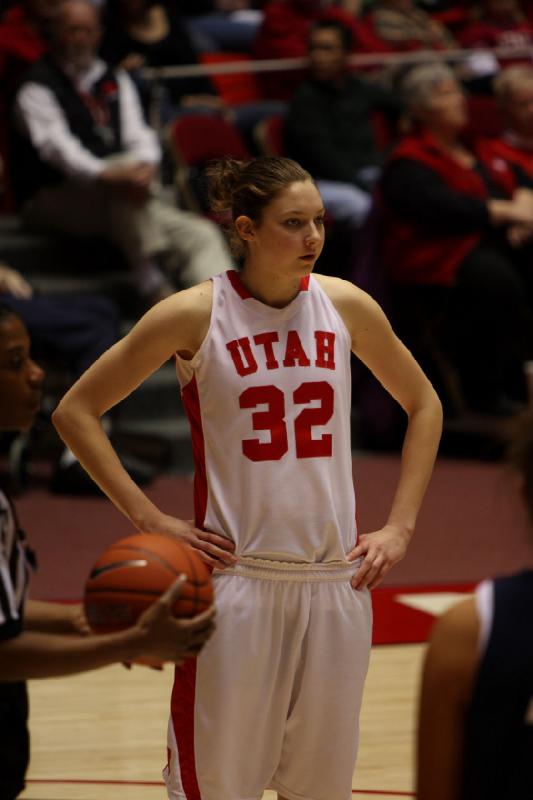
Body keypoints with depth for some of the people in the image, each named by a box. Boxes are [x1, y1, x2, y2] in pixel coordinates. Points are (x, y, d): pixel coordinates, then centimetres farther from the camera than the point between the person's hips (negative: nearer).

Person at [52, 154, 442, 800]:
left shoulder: (345, 305, 2)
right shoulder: (196, 314, -7)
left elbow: (423, 405, 16)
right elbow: (74, 411, -1)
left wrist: (400, 526, 8)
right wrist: (148, 518, -7)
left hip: (336, 578, 3)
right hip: (236, 575, -3)